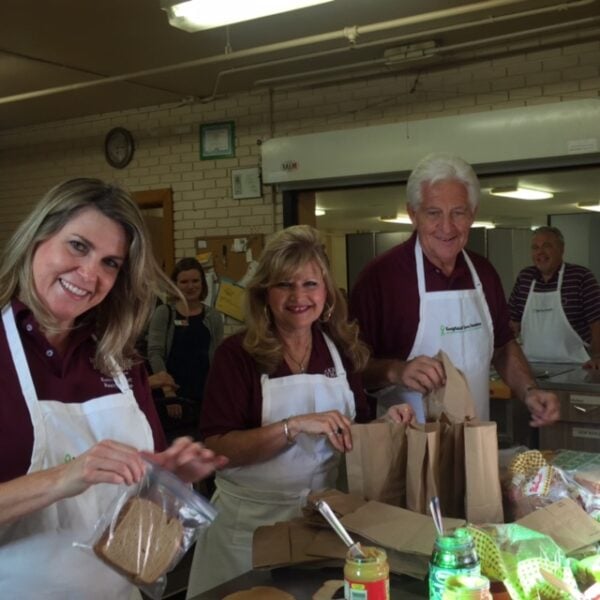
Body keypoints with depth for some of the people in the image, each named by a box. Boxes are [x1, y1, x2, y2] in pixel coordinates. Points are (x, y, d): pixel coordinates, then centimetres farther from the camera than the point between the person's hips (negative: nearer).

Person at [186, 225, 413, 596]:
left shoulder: (342, 349, 0)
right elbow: (216, 448, -20)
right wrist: (295, 426, -28)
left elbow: (354, 428, 10)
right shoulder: (238, 354, -13)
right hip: (253, 520, -3)